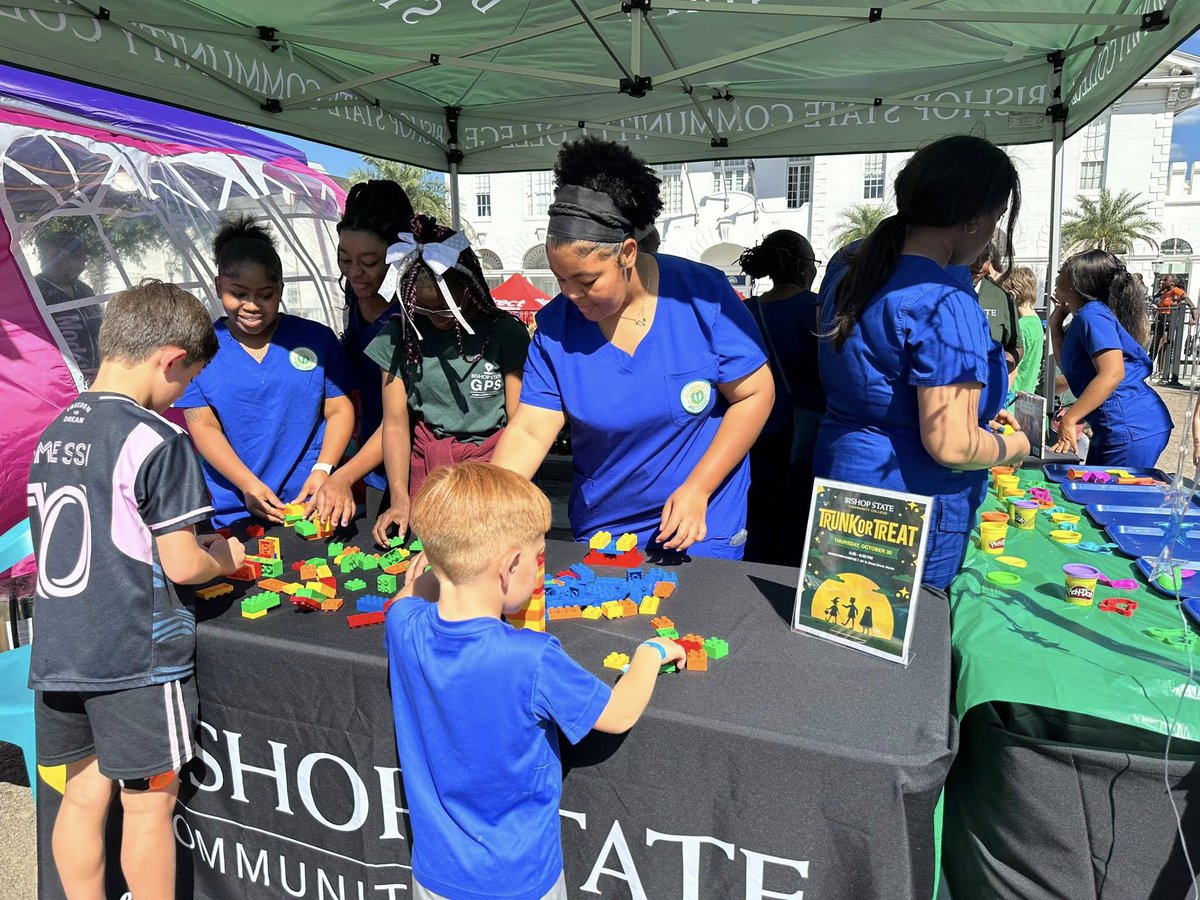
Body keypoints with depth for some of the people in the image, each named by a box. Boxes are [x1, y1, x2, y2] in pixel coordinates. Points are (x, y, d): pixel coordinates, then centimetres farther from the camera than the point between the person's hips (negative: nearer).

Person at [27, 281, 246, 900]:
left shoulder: (55, 431, 7)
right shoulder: (155, 439, -17)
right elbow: (183, 565, -17)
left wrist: (196, 547, 16)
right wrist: (226, 558, 4)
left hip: (57, 655, 7)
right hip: (135, 660, -7)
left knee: (82, 796, 18)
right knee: (149, 805, 8)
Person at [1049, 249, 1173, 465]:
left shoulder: (1092, 315, -14)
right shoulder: (1082, 319, 16)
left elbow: (1112, 374, -26)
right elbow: (1067, 366, 27)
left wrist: (1068, 420, -27)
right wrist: (1055, 325, 19)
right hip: (1114, 430, 10)